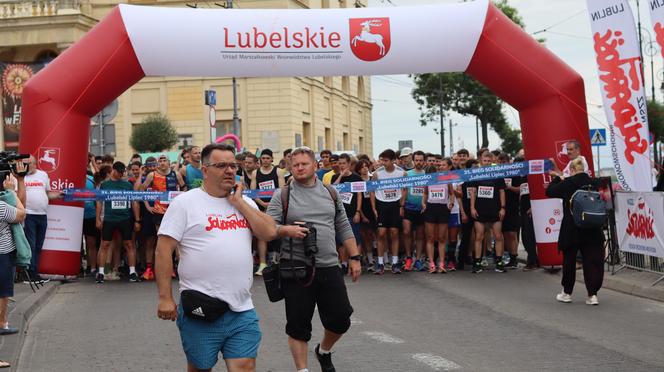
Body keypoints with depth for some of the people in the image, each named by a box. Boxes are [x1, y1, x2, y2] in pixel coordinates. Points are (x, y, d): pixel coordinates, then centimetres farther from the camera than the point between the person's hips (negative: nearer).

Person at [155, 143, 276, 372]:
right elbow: (163, 250, -6)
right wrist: (165, 299, -11)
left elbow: (270, 233, -1)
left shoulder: (245, 203, 14)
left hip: (242, 310, 4)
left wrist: (238, 201, -2)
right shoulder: (185, 202, -2)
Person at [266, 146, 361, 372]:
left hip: (329, 268, 3)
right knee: (298, 324, 2)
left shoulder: (330, 193, 12)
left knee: (340, 319, 6)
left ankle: (324, 351, 34)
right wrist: (287, 230, -23)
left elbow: (344, 229, 15)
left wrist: (354, 258, 11)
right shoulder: (282, 196, 1)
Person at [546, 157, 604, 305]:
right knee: (592, 261, 4)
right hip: (592, 230, 3)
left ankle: (567, 293, 22)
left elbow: (549, 191, 1)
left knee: (569, 261, 12)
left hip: (572, 230, -2)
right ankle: (592, 294, 0)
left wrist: (557, 178, 16)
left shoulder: (568, 183, -11)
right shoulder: (594, 182, -1)